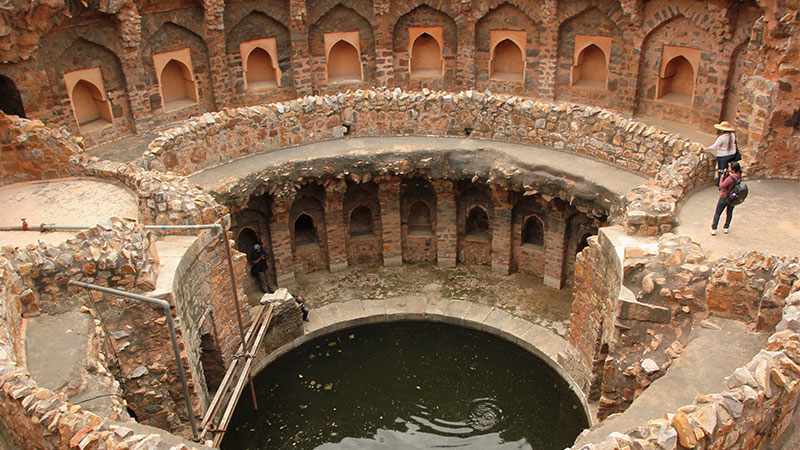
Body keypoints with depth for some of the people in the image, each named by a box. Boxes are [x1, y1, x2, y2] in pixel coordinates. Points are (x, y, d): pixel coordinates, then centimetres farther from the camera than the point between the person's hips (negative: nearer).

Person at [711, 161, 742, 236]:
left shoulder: (730, 178, -32)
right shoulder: (739, 176, -8)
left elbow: (721, 186, -23)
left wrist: (722, 177, -14)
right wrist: (727, 175, -7)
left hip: (724, 197, -7)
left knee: (717, 213, 8)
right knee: (729, 213, 22)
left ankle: (714, 229, 10)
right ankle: (726, 228, 31)